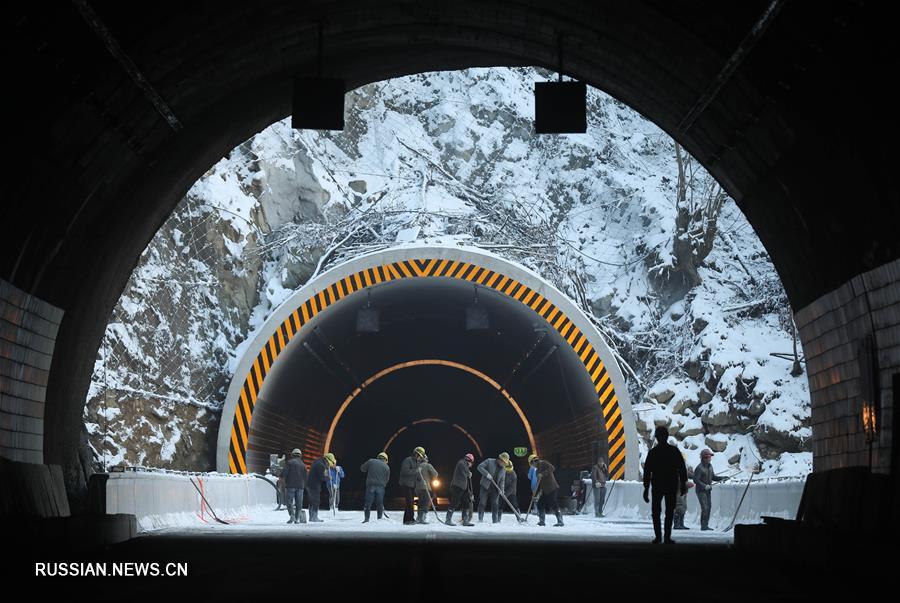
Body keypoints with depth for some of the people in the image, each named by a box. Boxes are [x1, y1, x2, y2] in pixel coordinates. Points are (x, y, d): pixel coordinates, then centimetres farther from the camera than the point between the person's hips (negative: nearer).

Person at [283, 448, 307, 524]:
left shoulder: (289, 463, -2)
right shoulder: (303, 465, 9)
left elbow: (284, 473, -12)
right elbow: (305, 477, 9)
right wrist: (304, 486, 20)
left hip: (290, 486, -3)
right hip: (300, 486, 3)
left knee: (289, 501, -1)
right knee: (299, 503, 7)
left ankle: (292, 516, -18)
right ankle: (297, 519, 3)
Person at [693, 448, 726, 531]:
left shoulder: (710, 466, 7)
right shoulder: (699, 468, -19)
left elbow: (713, 477, 14)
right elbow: (695, 480, -22)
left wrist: (722, 478, 1)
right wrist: (705, 486, -27)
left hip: (708, 490, 8)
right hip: (701, 491, -8)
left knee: (709, 507, 9)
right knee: (704, 508, -13)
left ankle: (706, 525, 17)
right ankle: (703, 526, -9)